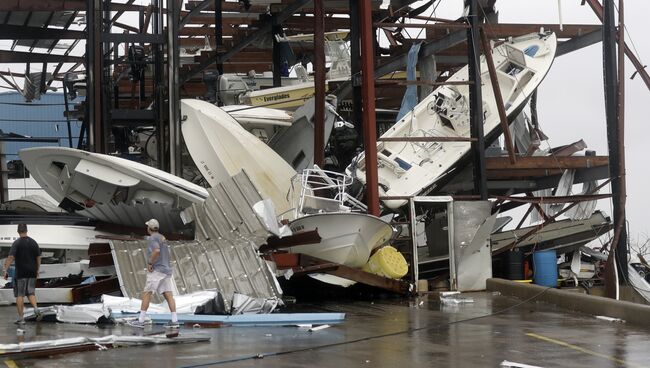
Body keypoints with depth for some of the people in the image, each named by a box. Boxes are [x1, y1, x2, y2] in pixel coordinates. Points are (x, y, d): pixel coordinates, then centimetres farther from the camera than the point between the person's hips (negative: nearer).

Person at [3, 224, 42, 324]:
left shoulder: (17, 243, -8)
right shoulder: (33, 242, 5)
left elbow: (11, 257, -17)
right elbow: (38, 258, 9)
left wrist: (6, 270, -14)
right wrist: (37, 270, 19)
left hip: (20, 273, -4)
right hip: (32, 273, 4)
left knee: (20, 295, 2)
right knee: (30, 293, 16)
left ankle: (21, 318, 2)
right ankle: (36, 308, -9)